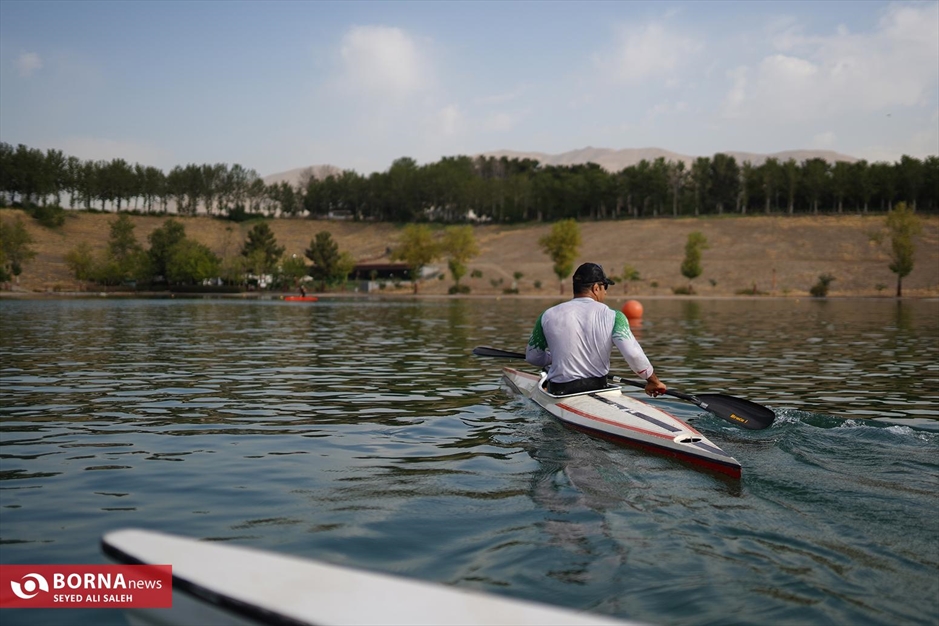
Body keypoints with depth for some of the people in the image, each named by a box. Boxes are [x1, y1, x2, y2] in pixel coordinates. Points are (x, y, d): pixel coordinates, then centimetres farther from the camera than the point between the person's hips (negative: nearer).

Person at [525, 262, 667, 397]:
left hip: (559, 392, 0)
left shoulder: (548, 316, -1)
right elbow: (633, 354, -15)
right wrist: (653, 381, 1)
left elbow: (532, 357, 9)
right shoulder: (612, 317, -6)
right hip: (597, 389, 0)